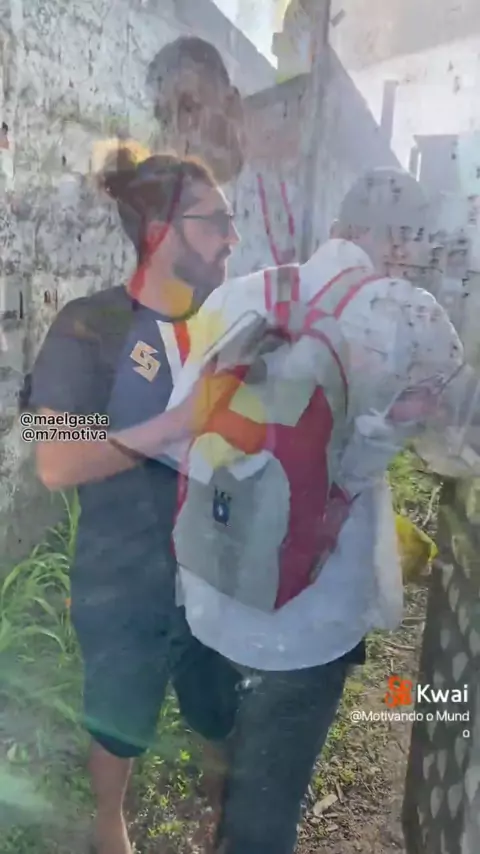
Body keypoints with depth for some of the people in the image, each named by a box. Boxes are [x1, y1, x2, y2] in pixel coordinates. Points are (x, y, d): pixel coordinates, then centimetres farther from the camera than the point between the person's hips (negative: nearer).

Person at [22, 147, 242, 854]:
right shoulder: (91, 326, -16)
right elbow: (56, 464, -23)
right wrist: (182, 421, -28)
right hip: (125, 585, -4)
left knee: (225, 712, 24)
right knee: (121, 722, 21)